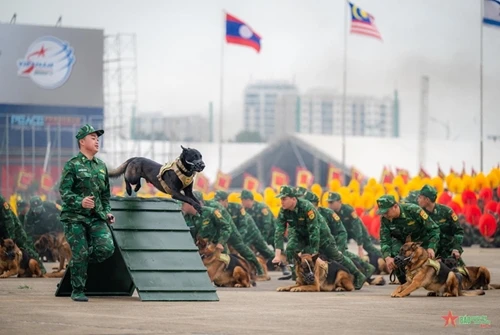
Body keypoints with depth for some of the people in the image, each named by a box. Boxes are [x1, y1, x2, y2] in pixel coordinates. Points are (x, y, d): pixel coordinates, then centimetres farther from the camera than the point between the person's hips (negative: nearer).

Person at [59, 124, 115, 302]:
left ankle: (78, 263, 14)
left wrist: (107, 212, 10)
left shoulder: (101, 166, 14)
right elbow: (64, 191, -12)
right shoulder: (72, 165, -5)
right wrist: (80, 202, -28)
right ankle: (77, 291, 8)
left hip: (96, 217, 5)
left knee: (107, 248, -14)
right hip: (75, 217, -5)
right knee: (80, 253, -7)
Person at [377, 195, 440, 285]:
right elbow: (384, 241, -18)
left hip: (422, 242, -3)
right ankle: (405, 284, -9)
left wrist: (431, 248, -36)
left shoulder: (414, 210, -29)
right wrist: (387, 257, -38)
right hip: (402, 242, 3)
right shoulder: (385, 219, -18)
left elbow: (434, 229, -23)